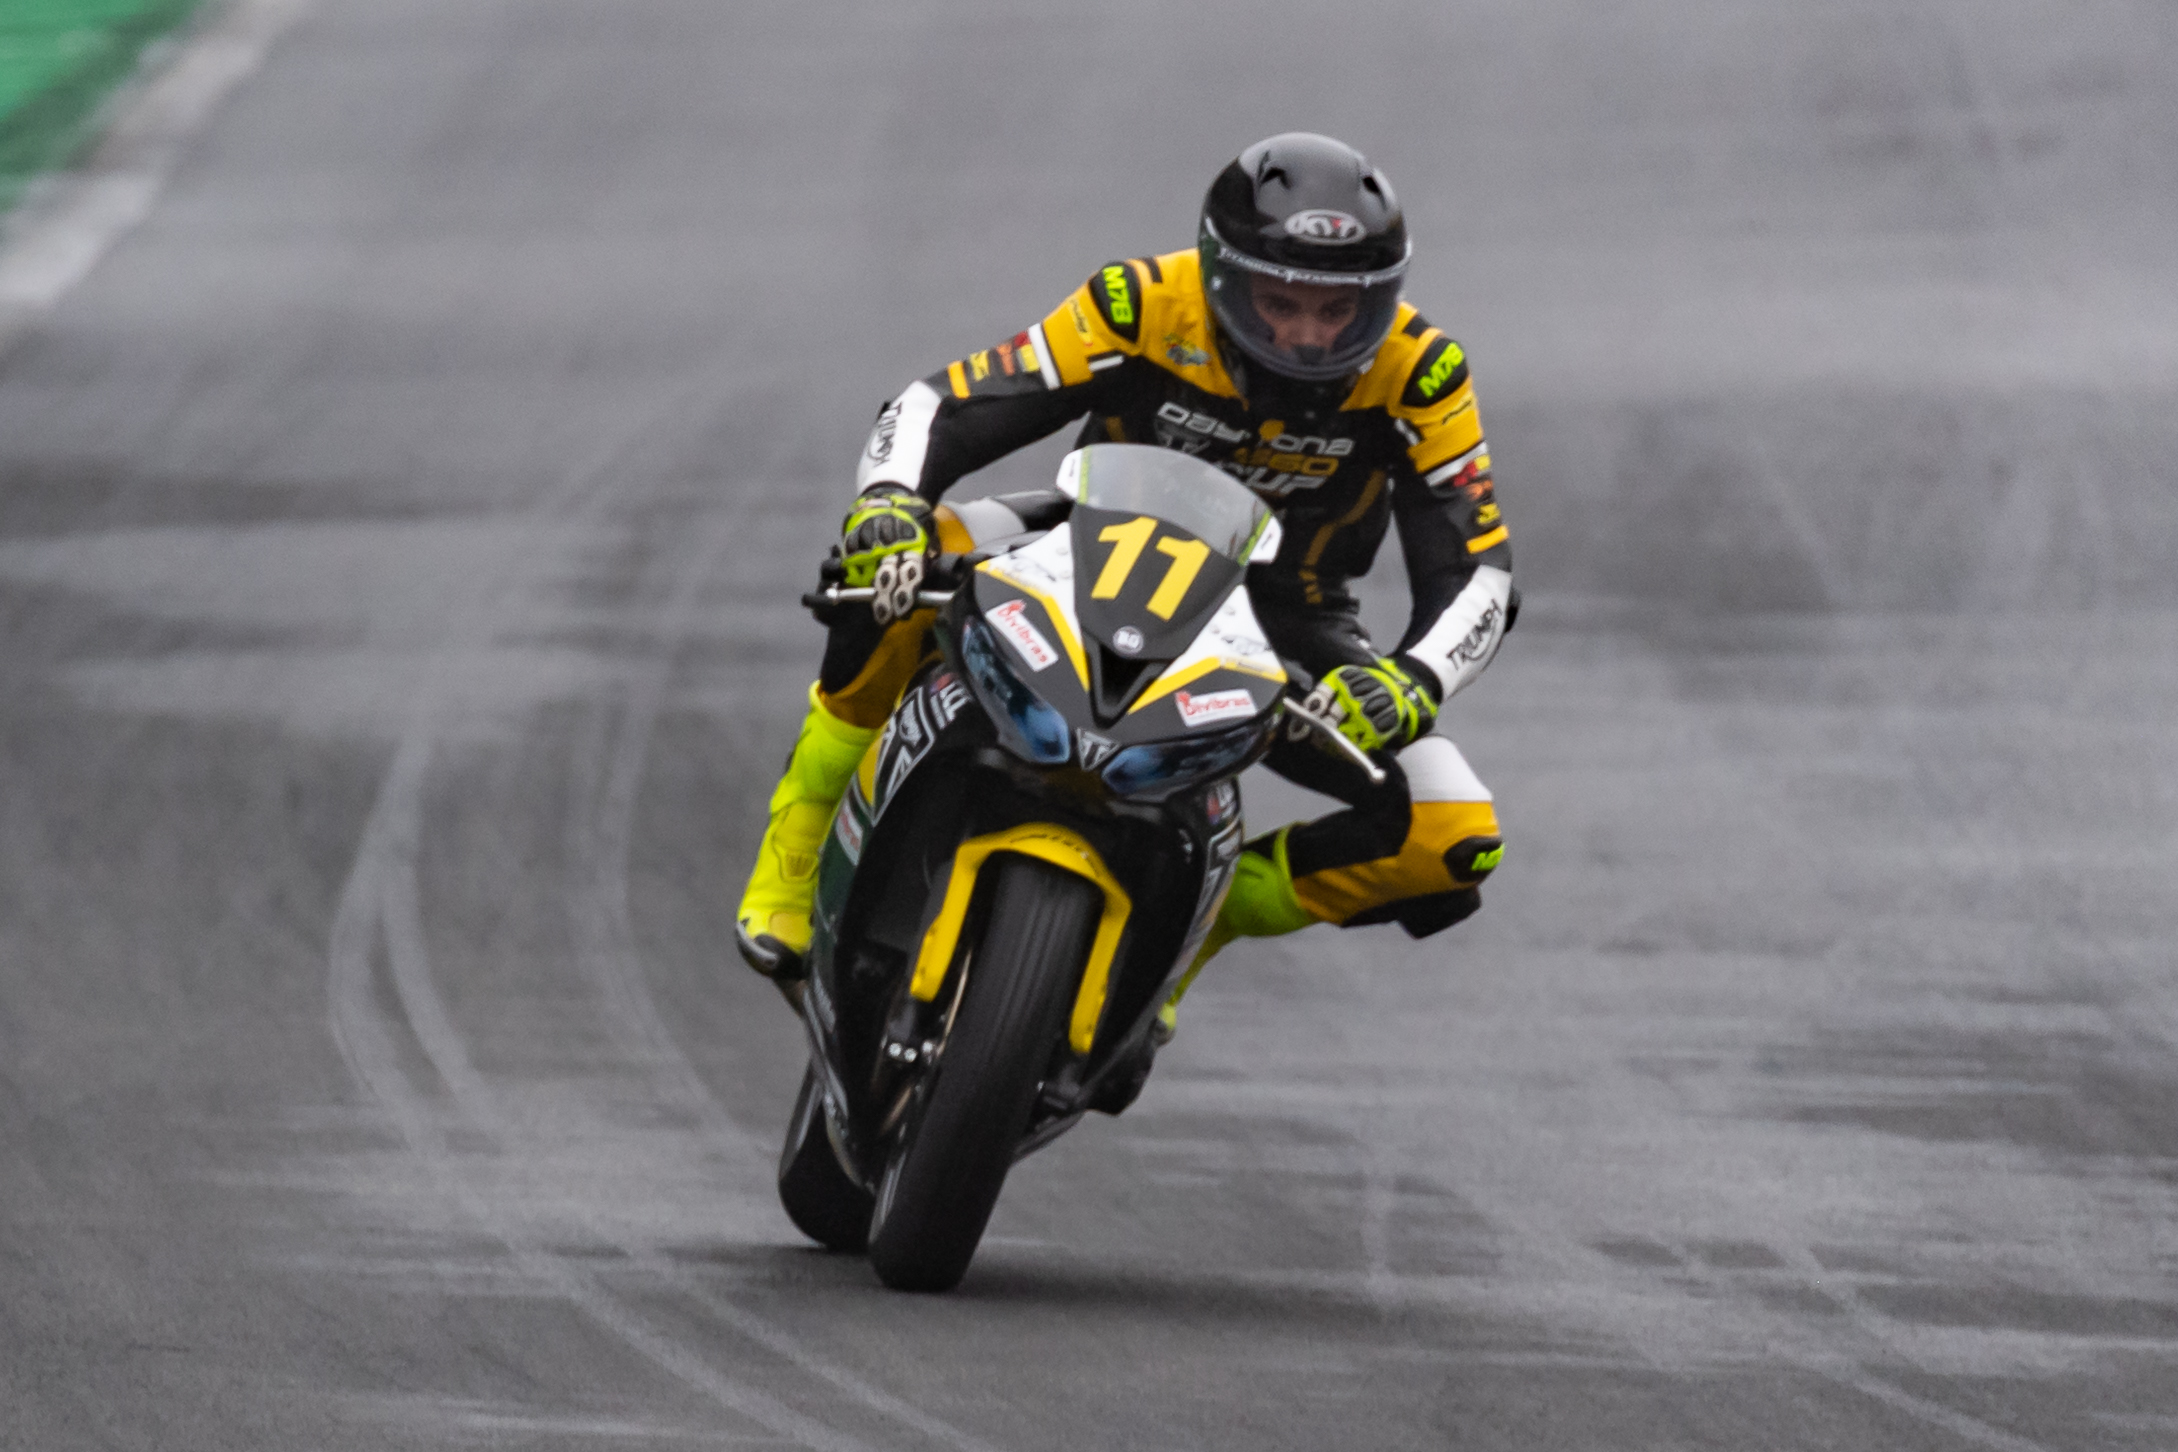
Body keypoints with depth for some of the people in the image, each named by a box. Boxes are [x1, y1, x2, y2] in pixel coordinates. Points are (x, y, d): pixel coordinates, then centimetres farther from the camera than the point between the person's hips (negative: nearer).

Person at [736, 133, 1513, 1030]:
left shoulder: (1416, 374, -23)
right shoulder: (1147, 307, -25)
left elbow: (1475, 574, -23)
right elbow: (938, 408, -24)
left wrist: (1411, 683, -44)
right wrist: (887, 501, -47)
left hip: (1281, 617, 1)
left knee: (1454, 845, -22)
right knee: (909, 562, -34)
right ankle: (797, 851, -17)